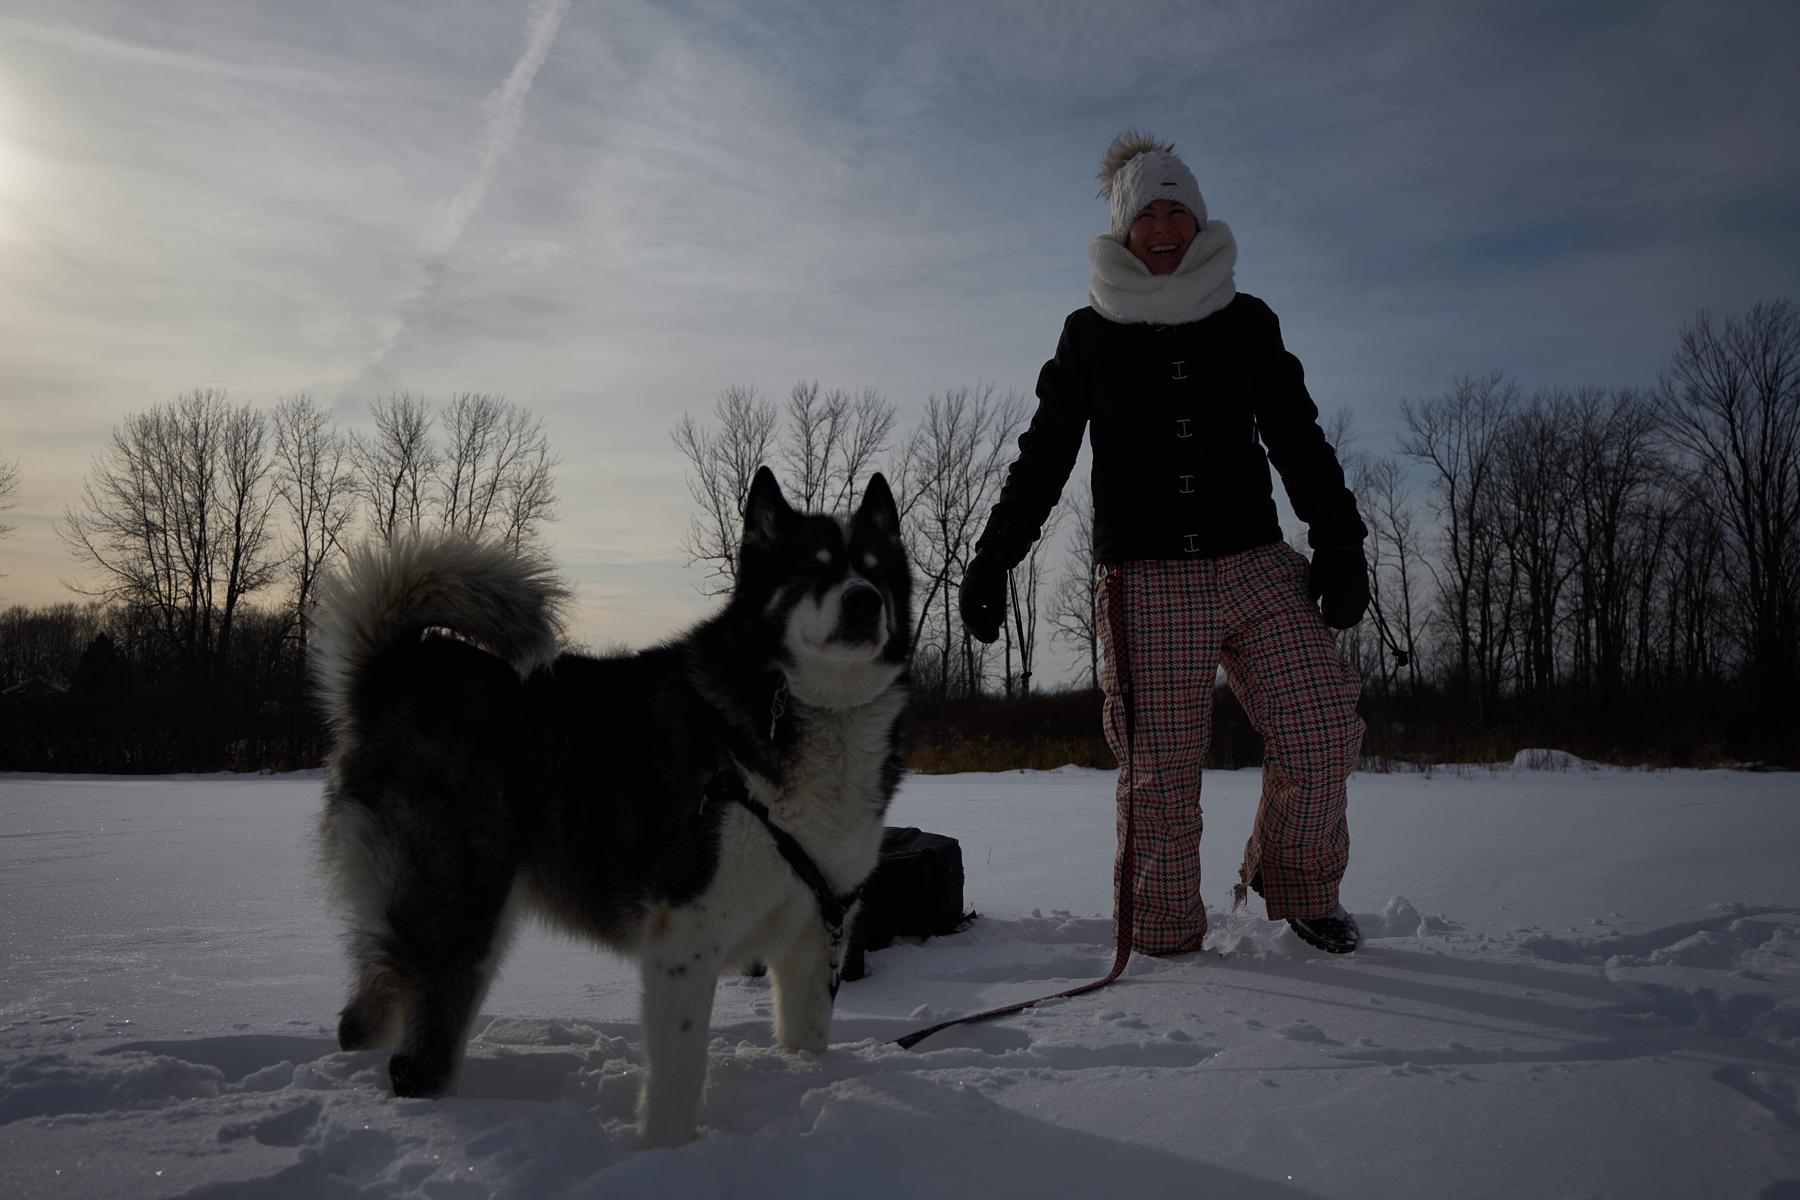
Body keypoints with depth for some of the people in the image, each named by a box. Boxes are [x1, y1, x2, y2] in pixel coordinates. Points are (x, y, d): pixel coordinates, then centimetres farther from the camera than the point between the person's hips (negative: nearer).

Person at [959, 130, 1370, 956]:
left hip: (1257, 566, 2)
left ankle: (1297, 885, 17)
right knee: (1160, 766, -6)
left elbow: (1298, 438, 15)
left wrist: (1338, 541, 4)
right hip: (1145, 579, -2)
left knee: (1322, 729, -7)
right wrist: (992, 559, 4)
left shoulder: (1247, 322, 15)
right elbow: (1043, 456, 10)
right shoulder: (1091, 333, 11)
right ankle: (1161, 936, 9)